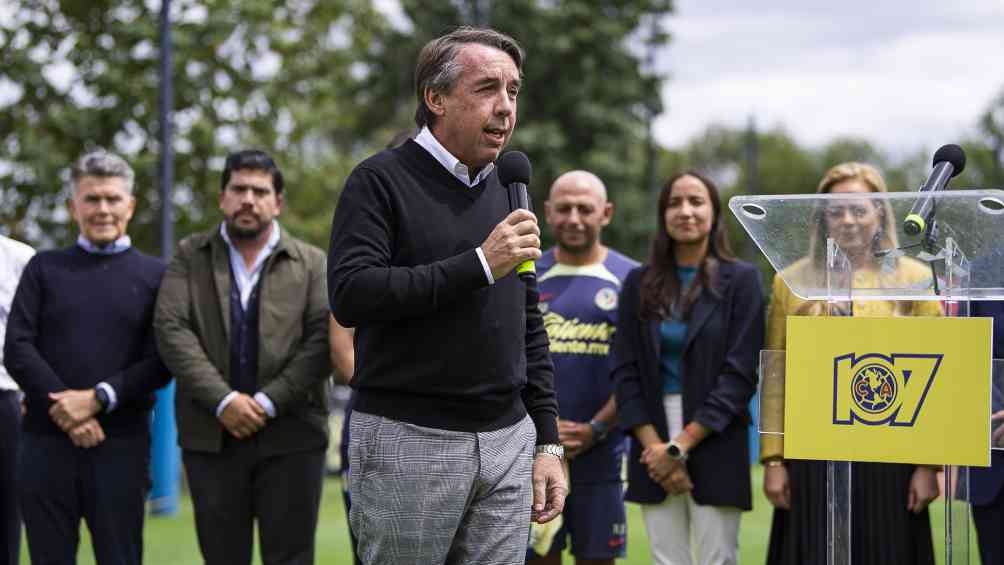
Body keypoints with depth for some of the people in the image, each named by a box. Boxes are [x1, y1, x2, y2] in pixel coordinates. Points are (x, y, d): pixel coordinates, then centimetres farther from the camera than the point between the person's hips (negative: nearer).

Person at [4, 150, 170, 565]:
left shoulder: (155, 275, 9)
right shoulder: (43, 269, 12)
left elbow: (161, 363, 0)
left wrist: (98, 399, -14)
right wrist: (64, 409, -11)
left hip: (121, 444, -1)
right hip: (46, 441, 1)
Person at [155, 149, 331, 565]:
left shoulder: (312, 263, 8)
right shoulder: (190, 257, 9)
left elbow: (322, 339, -4)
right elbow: (171, 330, -3)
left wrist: (268, 402, -14)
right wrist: (223, 401, -14)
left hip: (290, 437, -1)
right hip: (211, 436, 1)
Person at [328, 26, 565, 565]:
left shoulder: (506, 195, 14)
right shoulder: (380, 181, -5)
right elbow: (349, 295, -19)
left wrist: (547, 440, 11)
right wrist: (479, 265, -20)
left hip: (507, 440, 6)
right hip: (408, 440, -5)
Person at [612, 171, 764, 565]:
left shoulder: (741, 280, 1)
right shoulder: (640, 283, 10)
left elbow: (740, 374, -6)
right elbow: (625, 371, 5)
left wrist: (682, 444, -11)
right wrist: (654, 445, -8)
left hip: (714, 448, -3)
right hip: (653, 446, 3)